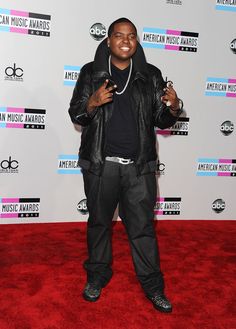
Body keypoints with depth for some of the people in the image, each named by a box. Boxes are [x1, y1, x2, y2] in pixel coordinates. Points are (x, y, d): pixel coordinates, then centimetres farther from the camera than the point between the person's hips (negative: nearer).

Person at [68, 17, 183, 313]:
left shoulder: (150, 75, 6)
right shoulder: (91, 72, 3)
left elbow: (160, 121, 9)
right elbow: (75, 114, 3)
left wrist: (173, 108, -13)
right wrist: (92, 103, -18)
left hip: (139, 166, 0)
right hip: (101, 165, 0)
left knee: (143, 226, 5)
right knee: (99, 222, 13)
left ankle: (152, 285, 19)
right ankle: (97, 275, 32)